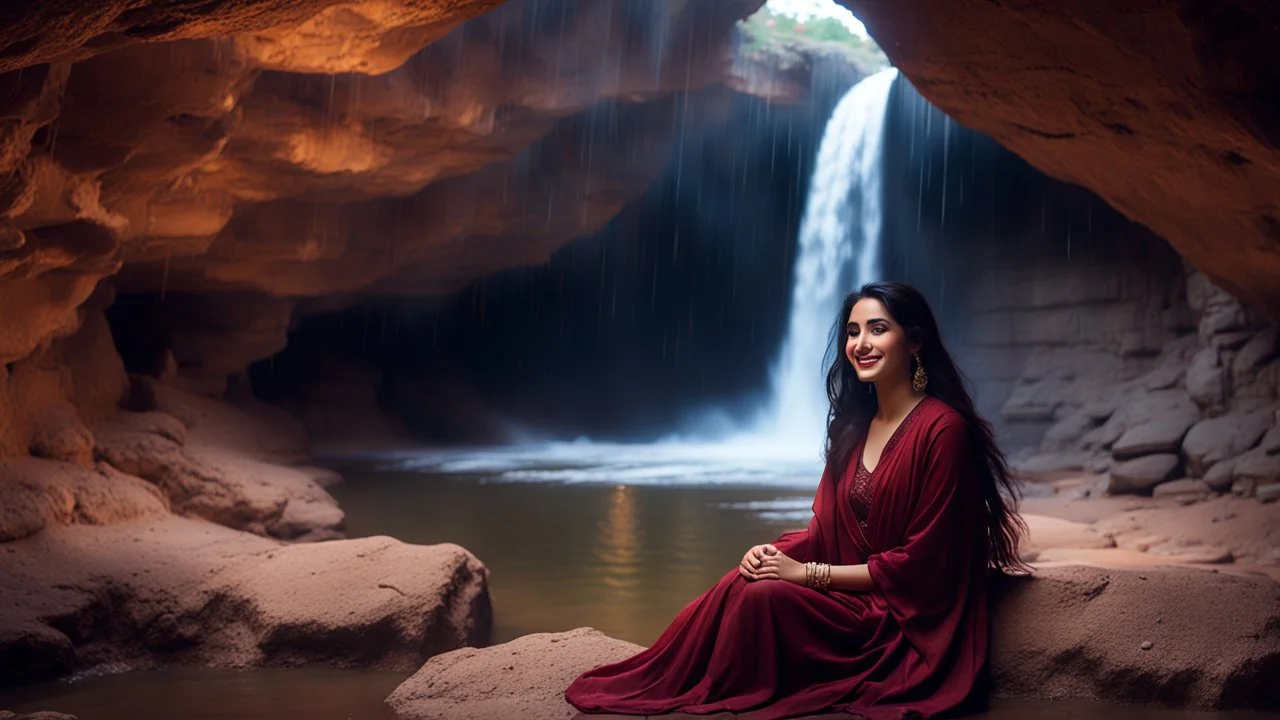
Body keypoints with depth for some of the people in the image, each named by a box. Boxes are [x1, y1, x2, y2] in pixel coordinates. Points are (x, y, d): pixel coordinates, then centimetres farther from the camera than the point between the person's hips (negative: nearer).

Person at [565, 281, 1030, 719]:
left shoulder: (943, 428, -16)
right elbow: (825, 529, 12)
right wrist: (778, 553, -11)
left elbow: (921, 561, -16)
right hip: (850, 596, 7)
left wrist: (807, 573, -17)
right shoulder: (854, 424, 8)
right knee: (740, 584, -18)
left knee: (766, 596, -25)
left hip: (910, 622, -7)